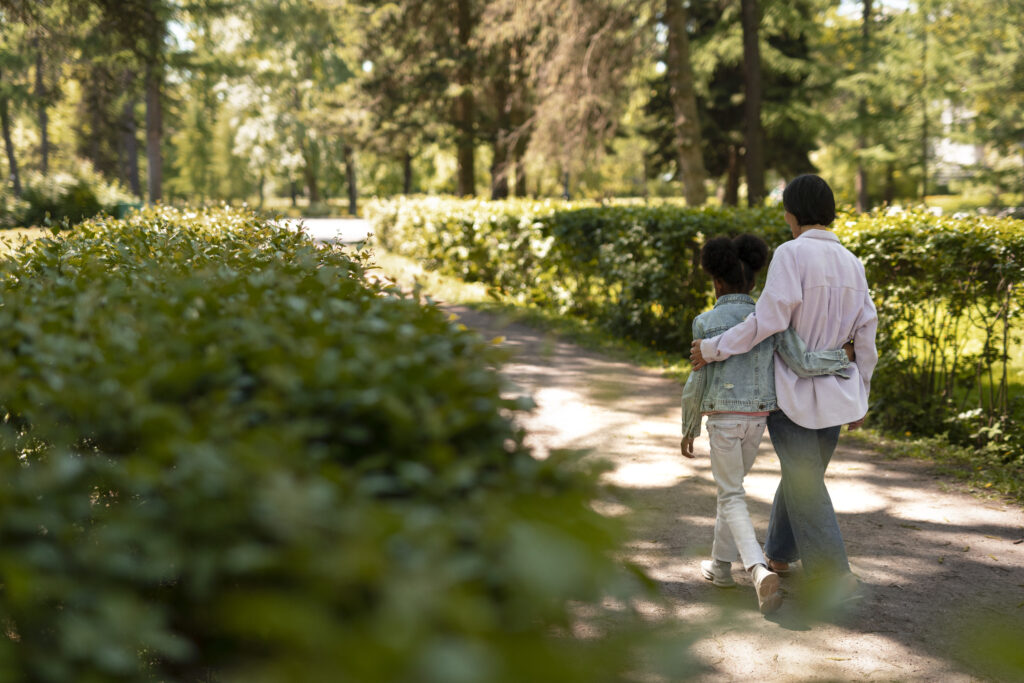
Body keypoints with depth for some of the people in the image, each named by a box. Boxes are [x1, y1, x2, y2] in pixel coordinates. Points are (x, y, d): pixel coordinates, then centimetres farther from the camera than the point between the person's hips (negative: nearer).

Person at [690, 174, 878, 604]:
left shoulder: (792, 253, -15)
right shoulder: (851, 263, 5)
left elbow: (769, 319, -23)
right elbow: (866, 335, 8)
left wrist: (713, 348, -13)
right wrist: (860, 399, 16)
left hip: (794, 391, -7)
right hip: (837, 392, 7)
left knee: (804, 484, -1)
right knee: (803, 473, 20)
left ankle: (834, 577, -5)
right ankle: (778, 553, 36)